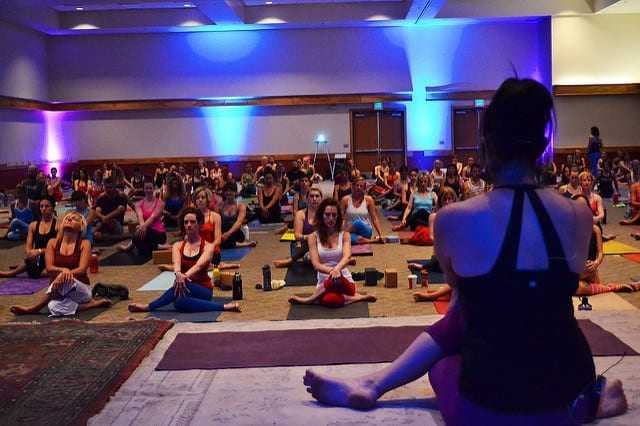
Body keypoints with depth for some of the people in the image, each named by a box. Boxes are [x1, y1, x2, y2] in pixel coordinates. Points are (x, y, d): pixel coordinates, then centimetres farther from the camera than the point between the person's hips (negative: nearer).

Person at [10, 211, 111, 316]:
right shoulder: (53, 243, 10)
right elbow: (49, 268, -2)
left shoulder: (84, 244, 2)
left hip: (81, 289, -2)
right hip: (57, 291, 2)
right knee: (54, 307, -36)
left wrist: (63, 274, -31)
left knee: (64, 280, -39)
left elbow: (82, 269, -11)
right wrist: (63, 270, -26)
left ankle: (33, 308, -22)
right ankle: (90, 305, -14)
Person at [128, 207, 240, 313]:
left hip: (203, 290, -2)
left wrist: (185, 276, -41)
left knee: (182, 293, -38)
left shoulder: (208, 246, 0)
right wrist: (178, 274, -39)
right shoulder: (177, 246, 9)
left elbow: (199, 265, -20)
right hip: (186, 288, 2)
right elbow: (176, 264, -13)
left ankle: (149, 306, -30)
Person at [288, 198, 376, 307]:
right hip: (324, 283, -1)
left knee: (337, 279, -39)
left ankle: (310, 300, -12)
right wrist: (331, 270, -30)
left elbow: (347, 256, -15)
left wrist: (337, 269, -38)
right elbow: (316, 264, -8)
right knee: (330, 300, -40)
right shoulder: (313, 237, 3)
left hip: (345, 281, 2)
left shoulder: (344, 235, 4)